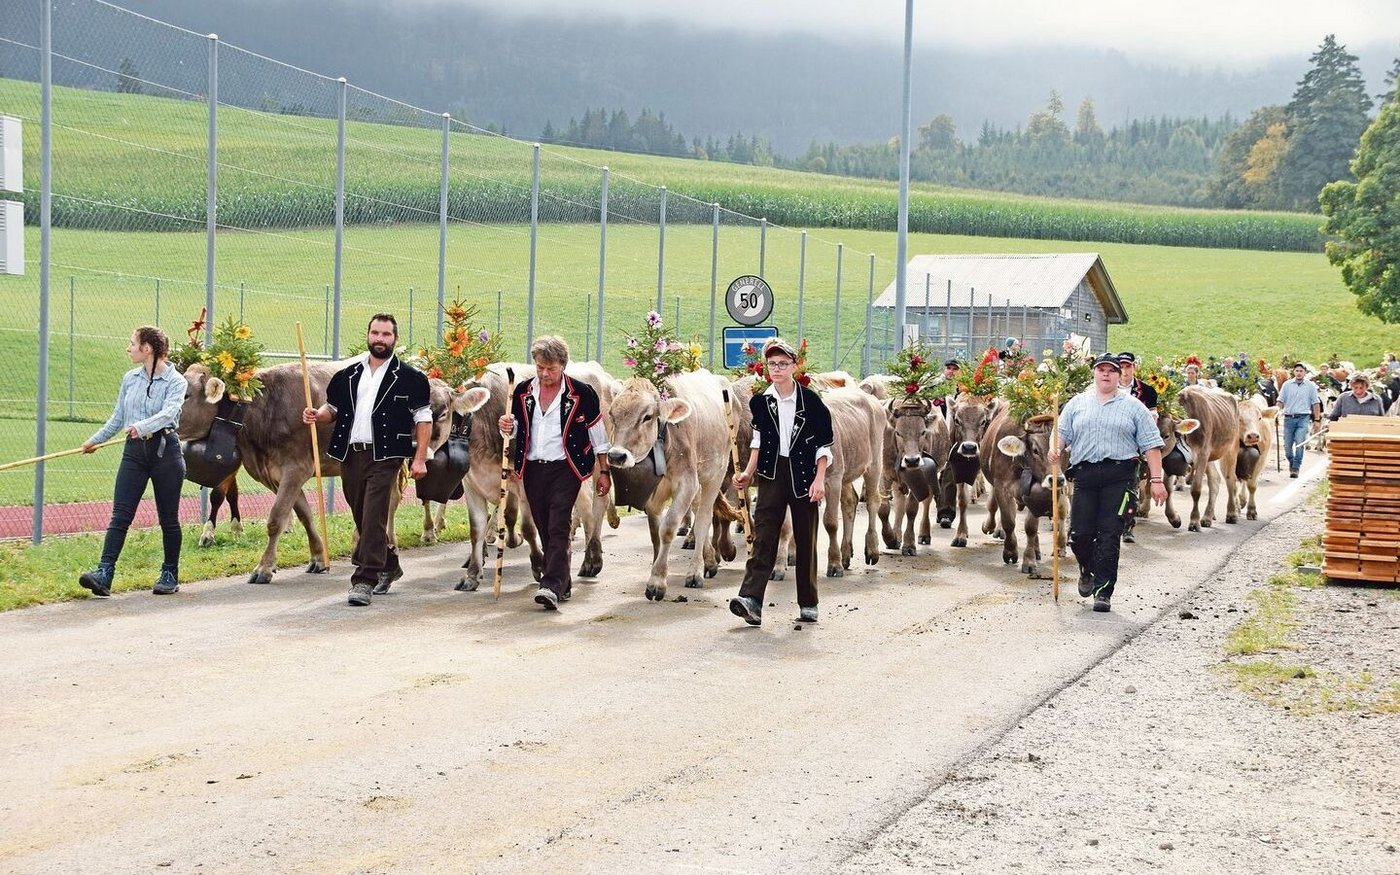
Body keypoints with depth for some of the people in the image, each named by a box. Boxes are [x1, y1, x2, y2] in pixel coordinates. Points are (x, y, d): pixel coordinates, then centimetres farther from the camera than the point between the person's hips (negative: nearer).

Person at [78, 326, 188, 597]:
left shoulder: (175, 381, -5)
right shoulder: (130, 378, 11)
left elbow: (169, 412, -23)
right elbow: (117, 418, 21)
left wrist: (142, 427, -38)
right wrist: (95, 440, 23)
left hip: (165, 450, -4)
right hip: (134, 451, 4)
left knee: (168, 518, 5)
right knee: (120, 515, -6)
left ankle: (170, 575, 18)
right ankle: (104, 574, -15)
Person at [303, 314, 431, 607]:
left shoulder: (409, 378, 0)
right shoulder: (348, 376, 13)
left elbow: (423, 420, 0)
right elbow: (333, 408, 22)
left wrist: (420, 459, -7)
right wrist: (317, 414, -2)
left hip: (384, 456, -5)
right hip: (350, 455, 5)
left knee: (373, 519, -12)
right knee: (362, 518, 14)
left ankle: (365, 581, -12)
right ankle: (388, 566, 34)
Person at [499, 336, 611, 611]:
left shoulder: (581, 393, -5)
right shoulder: (523, 392, 6)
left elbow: (597, 433, 3)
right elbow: (514, 428, 16)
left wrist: (604, 471, 4)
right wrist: (505, 428, -9)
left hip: (565, 468, -5)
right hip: (533, 469, 5)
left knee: (559, 528, -14)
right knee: (544, 530, 8)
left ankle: (552, 586, -21)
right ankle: (563, 585, 20)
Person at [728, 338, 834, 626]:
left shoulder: (810, 400, -4)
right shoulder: (760, 402, 4)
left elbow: (824, 443, -2)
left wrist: (819, 479, -9)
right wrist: (748, 473, 8)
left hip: (805, 476, -1)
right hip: (772, 475, 2)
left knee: (806, 541, 6)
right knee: (763, 537, -8)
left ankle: (808, 604, 17)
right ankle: (751, 600, -19)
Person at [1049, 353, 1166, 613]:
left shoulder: (1133, 408, 10)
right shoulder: (1077, 404, 15)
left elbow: (1151, 445, 6)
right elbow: (1062, 433, 11)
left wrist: (1156, 479, -3)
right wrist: (1055, 450, -12)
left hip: (1119, 477, -2)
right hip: (1084, 474, 2)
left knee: (1109, 535, -6)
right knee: (1079, 533, -2)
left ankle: (1103, 591, 1)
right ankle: (1088, 571, 29)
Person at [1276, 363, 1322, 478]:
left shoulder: (1311, 386, 5)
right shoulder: (1287, 384, 7)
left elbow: (1316, 404, 8)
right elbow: (1280, 401, 7)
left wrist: (1317, 420, 4)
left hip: (1303, 418, -2)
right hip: (1289, 418, 2)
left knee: (1299, 443, -14)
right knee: (1287, 445, 4)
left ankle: (1295, 468, -7)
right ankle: (1291, 462, 30)